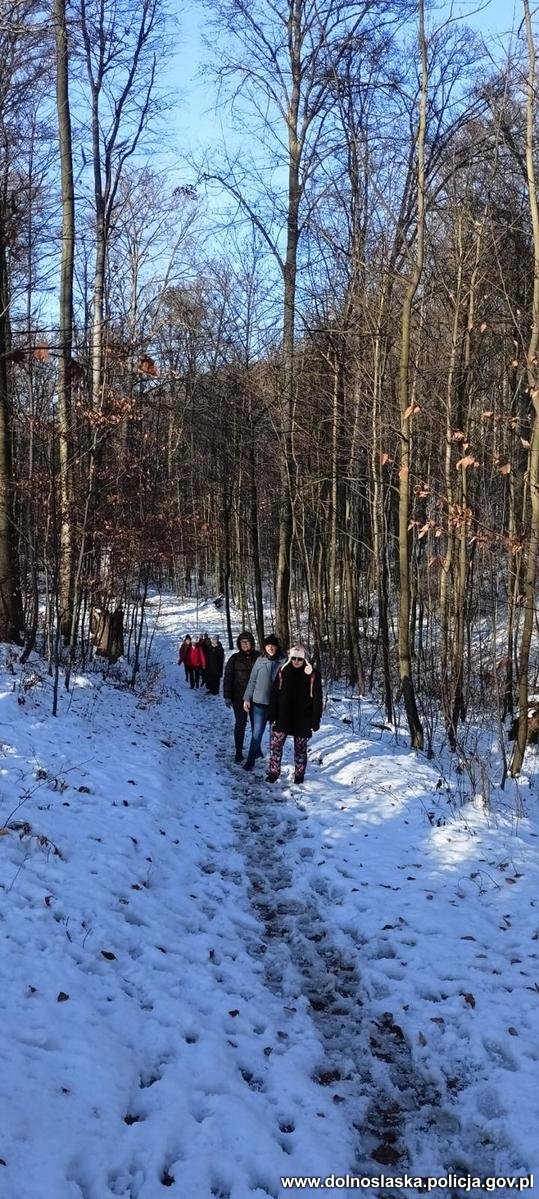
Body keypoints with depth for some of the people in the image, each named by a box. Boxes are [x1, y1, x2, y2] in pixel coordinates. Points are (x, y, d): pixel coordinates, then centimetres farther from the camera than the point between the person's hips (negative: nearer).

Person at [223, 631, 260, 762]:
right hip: (239, 697, -1)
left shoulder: (259, 657, -1)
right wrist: (227, 696, -5)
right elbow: (227, 678, 0)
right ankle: (239, 752, 9)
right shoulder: (235, 658, -1)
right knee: (240, 724, 2)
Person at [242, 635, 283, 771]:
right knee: (257, 732, 0)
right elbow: (252, 681, 5)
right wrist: (247, 698, 1)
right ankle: (251, 759, 10)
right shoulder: (260, 661, -1)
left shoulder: (283, 662, -5)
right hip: (260, 702, 0)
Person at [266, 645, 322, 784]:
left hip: (302, 719, -1)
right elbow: (274, 695, 2)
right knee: (275, 744, -1)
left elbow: (317, 699, -5)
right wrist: (272, 715, -2)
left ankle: (299, 774, 26)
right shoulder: (283, 672, -2)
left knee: (300, 748, 11)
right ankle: (273, 772, 14)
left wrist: (315, 720, -7)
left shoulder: (312, 675, -8)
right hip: (283, 717, 2)